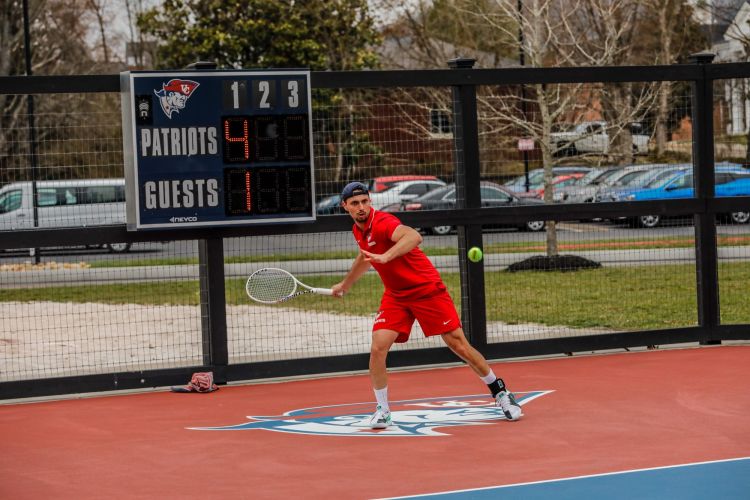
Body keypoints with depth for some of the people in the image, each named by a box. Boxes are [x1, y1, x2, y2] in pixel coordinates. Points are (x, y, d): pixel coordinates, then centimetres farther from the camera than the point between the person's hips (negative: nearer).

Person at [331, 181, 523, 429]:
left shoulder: (382, 222, -22)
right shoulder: (358, 230, 5)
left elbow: (414, 236, -44)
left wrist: (386, 256, -57)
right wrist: (345, 284, 40)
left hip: (427, 290, -7)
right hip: (395, 296, 7)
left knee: (460, 346, -5)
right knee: (378, 348, -13)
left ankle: (500, 392, 15)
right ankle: (382, 410, 2)